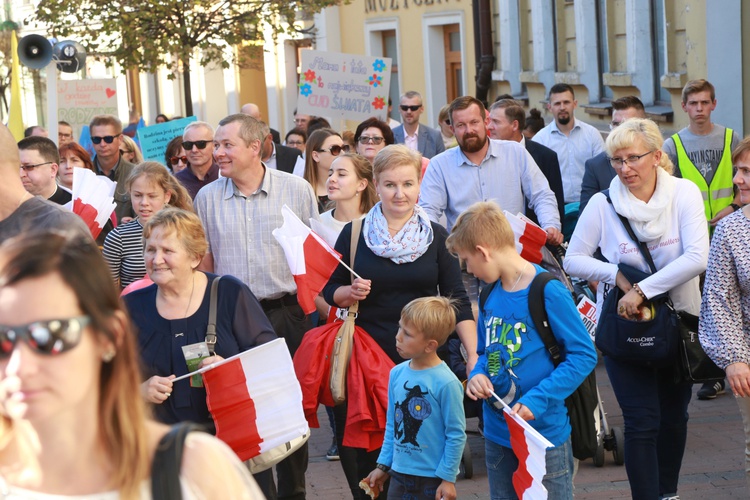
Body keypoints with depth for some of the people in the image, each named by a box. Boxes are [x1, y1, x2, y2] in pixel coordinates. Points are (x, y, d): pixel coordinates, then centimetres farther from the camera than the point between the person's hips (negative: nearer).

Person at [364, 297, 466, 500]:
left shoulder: (446, 383, -18)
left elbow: (456, 435, -13)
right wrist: (383, 465, 13)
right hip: (400, 474, 6)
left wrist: (448, 478, -11)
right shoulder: (397, 373, 0)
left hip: (433, 480, -6)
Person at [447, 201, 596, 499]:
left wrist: (537, 399, -23)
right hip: (497, 434, 7)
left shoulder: (548, 293, -16)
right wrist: (477, 375, -5)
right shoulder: (491, 295, 5)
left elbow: (584, 355, -16)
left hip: (544, 431, -7)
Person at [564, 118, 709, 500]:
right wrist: (617, 276, -18)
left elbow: (697, 258, -20)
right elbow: (573, 261, -2)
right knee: (642, 421, -7)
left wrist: (642, 289, -24)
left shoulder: (684, 194, -10)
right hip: (624, 325, -2)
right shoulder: (603, 204, -10)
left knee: (674, 416, 16)